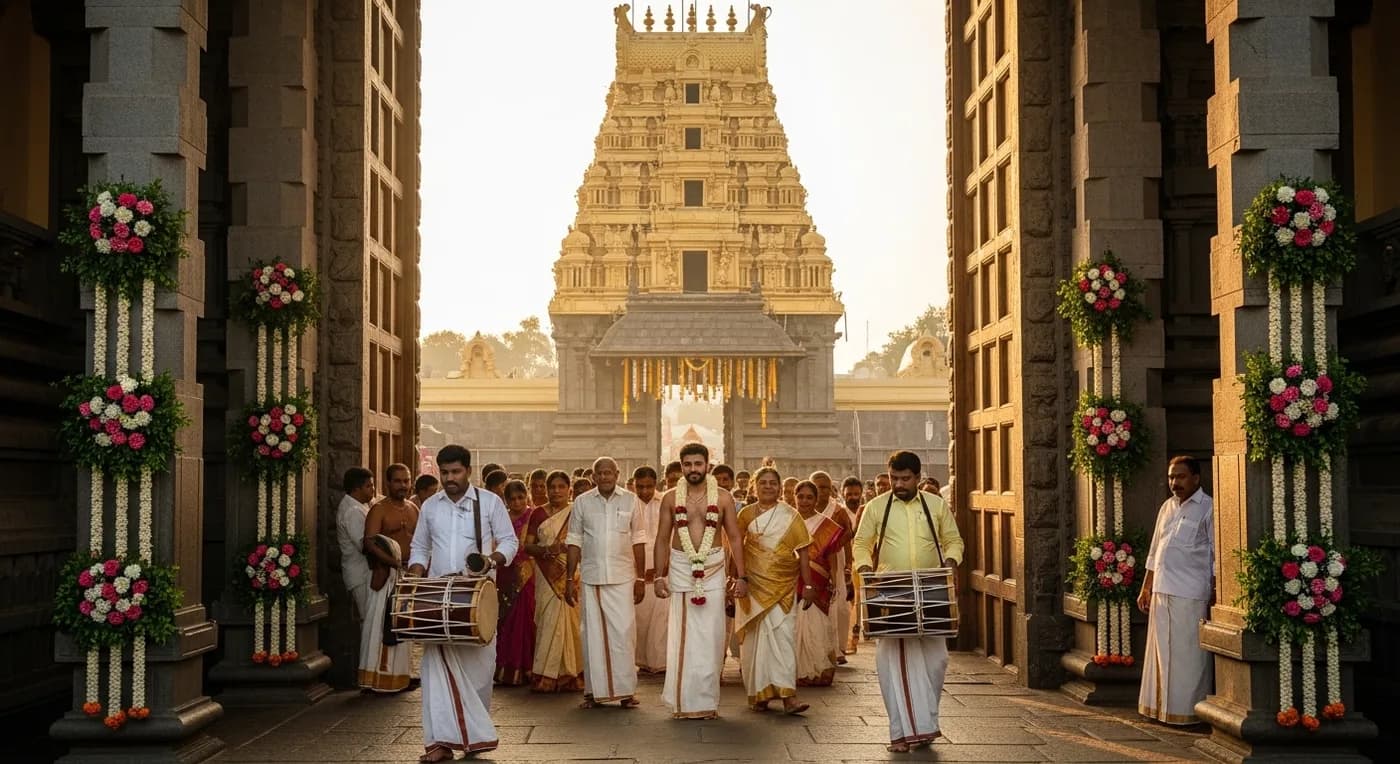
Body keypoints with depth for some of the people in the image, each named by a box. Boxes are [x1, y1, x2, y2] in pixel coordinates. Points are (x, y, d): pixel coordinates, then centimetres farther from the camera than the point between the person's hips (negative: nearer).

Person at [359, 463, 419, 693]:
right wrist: (394, 562, -27)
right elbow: (369, 542, -17)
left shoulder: (414, 509, 14)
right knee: (381, 624, -7)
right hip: (385, 574, -6)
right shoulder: (379, 510, -6)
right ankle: (378, 679, -4)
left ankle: (400, 677, 16)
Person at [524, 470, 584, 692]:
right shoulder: (539, 514, 9)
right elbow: (527, 546, 5)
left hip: (572, 574, -1)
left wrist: (569, 548, -14)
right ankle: (547, 675, 0)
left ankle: (570, 674, 4)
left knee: (570, 619, -4)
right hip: (548, 576, 1)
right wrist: (547, 550, -13)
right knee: (549, 619, -3)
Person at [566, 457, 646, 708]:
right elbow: (574, 542, 7)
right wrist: (570, 579, 3)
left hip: (622, 577, -1)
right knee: (592, 633, 3)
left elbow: (638, 541, 6)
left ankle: (626, 690, 4)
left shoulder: (630, 500, 4)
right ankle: (594, 691, 10)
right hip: (591, 577, 1)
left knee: (624, 632, -3)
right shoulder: (582, 502, 4)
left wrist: (641, 578, 3)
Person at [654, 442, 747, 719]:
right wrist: (659, 576, 1)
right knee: (682, 635, 1)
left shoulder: (723, 498, 3)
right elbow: (662, 539, 7)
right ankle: (683, 701, 8)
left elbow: (735, 538, 5)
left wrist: (741, 576, -1)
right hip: (680, 568, 0)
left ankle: (706, 701, 8)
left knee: (710, 635, 0)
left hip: (713, 569, 0)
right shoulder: (671, 498, 4)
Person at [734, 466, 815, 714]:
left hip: (783, 586, -1)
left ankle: (787, 694, -12)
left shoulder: (790, 516, 3)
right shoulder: (746, 514, 5)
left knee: (783, 634, -10)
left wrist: (808, 585, -3)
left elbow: (802, 552, 2)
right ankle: (757, 693, 12)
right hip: (753, 584, 1)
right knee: (755, 638, 3)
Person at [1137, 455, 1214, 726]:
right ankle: (1161, 707, 18)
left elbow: (1217, 558, -7)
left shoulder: (1208, 509, -5)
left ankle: (1187, 710, 3)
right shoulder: (1167, 507, 16)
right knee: (1161, 650, 10)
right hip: (1162, 591, 7)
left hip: (1190, 594, -7)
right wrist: (1146, 588, 18)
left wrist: (1214, 593, -12)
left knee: (1187, 653, -3)